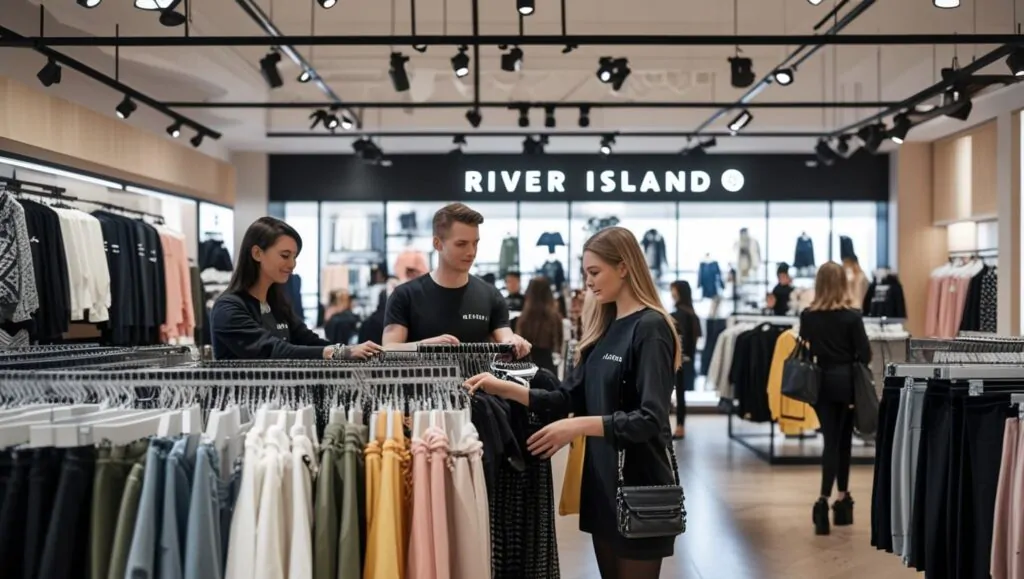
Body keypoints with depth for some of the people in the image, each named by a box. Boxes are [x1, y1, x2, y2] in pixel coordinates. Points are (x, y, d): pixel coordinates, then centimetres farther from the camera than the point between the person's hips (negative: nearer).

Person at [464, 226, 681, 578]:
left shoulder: (650, 327, -14)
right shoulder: (604, 327, 11)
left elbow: (650, 419, -21)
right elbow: (569, 397, 7)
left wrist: (578, 426, -26)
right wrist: (504, 388, -3)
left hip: (638, 481, -8)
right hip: (601, 476, 8)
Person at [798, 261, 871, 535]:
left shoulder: (807, 316, -3)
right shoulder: (851, 316, -10)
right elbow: (865, 354, -8)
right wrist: (850, 365, 10)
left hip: (819, 382, 2)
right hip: (845, 381, -2)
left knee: (831, 441, 8)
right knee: (842, 441, 11)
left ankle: (833, 499, 0)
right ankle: (832, 499, 6)